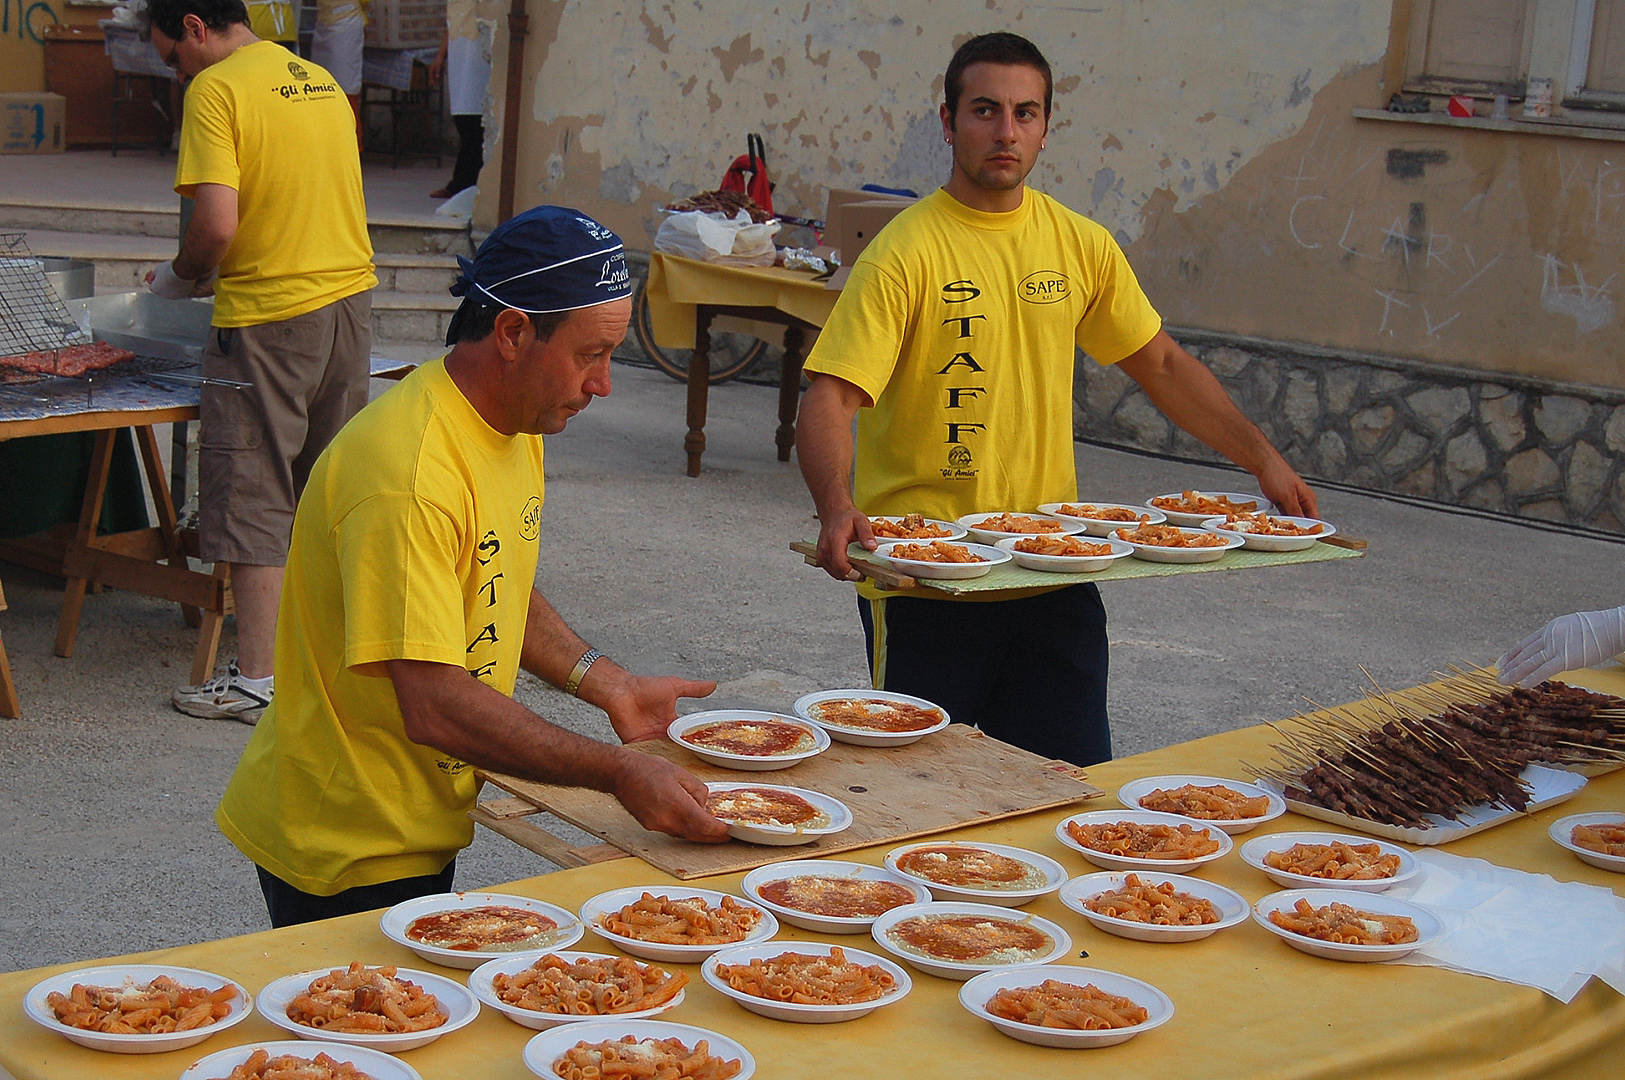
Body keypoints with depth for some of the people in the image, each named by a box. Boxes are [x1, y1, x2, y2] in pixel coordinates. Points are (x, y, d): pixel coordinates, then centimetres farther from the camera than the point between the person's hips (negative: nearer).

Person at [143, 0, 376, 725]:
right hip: (350, 296, 7)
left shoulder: (216, 89, -11)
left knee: (254, 497, 0)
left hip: (268, 316, -7)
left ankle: (256, 680, 3)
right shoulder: (322, 81, 12)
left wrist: (180, 276, -1)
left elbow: (217, 222, -21)